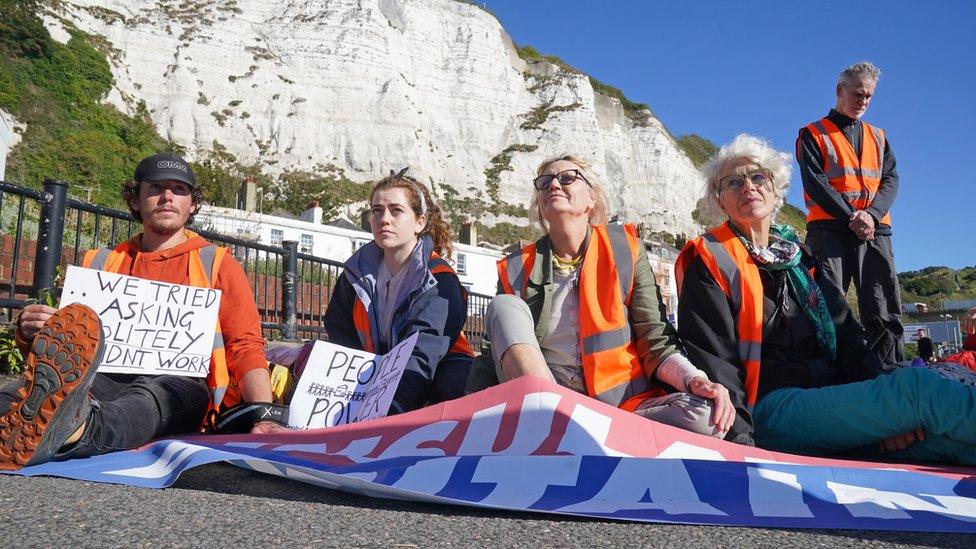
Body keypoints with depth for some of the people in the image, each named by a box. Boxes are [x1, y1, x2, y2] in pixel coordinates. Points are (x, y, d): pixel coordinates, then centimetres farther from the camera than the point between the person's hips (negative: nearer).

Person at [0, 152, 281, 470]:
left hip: (179, 383, -2)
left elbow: (245, 347, 5)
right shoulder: (100, 263, 25)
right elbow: (57, 343, 22)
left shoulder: (216, 264, 17)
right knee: (49, 380, -31)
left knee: (150, 395, -37)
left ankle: (79, 430, -64)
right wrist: (30, 334, -4)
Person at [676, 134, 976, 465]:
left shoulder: (800, 257, 20)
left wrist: (888, 413, -4)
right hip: (768, 408, -6)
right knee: (917, 385, -25)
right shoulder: (710, 260, 1)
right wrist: (740, 442, -18)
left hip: (831, 400, 6)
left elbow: (846, 337, 12)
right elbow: (710, 361, -8)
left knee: (948, 435, -20)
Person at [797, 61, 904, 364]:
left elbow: (890, 180, 11)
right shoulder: (812, 134, 9)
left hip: (875, 230, 4)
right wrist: (852, 217, -13)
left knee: (885, 309, -1)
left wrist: (872, 215, -9)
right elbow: (814, 183, -4)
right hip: (829, 229, -4)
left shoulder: (878, 137, 24)